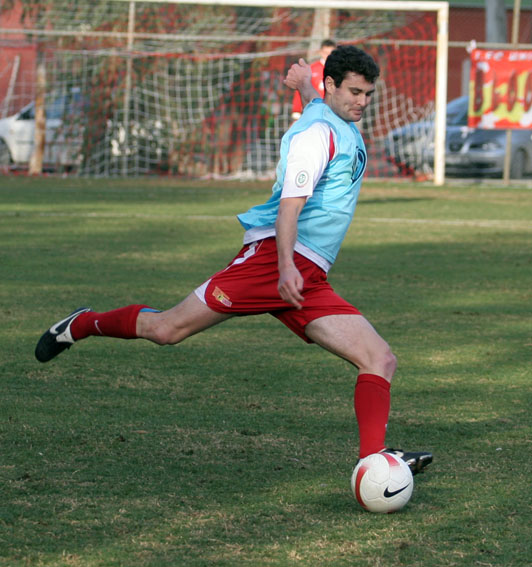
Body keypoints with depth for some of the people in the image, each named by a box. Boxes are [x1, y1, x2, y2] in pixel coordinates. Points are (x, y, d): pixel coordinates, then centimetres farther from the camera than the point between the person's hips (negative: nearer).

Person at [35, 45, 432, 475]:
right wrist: (286, 266, -32)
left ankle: (374, 456, -18)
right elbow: (290, 202, -20)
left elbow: (312, 99, 46)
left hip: (312, 284, 9)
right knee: (167, 329, -9)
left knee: (381, 361, -7)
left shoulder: (341, 121, 20)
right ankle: (83, 325, 16)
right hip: (270, 255, -9)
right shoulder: (318, 132, -8)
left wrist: (304, 82, 68)